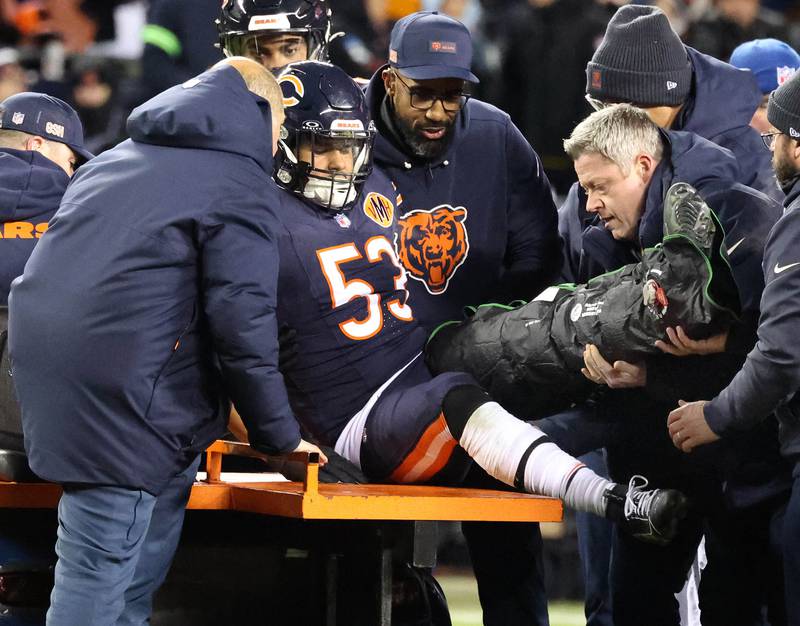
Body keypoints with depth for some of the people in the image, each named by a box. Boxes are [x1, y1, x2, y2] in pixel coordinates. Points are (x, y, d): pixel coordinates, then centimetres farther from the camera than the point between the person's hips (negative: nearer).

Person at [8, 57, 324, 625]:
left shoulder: (114, 162, 23)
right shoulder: (241, 187, -2)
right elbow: (242, 323, -9)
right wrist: (279, 434, 1)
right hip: (119, 401, -9)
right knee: (99, 580, -7)